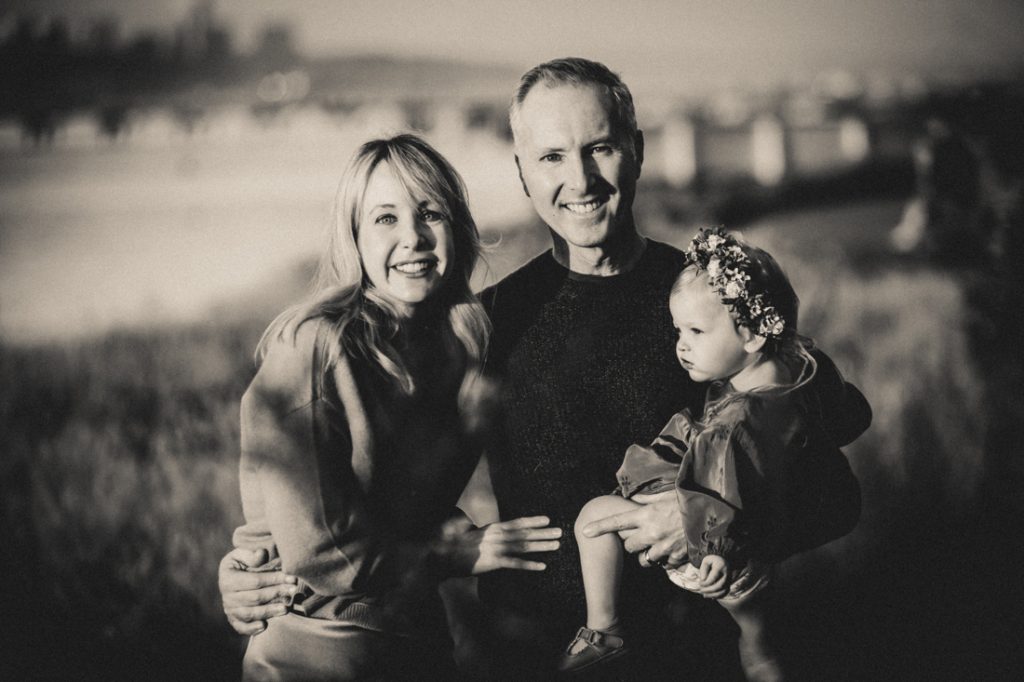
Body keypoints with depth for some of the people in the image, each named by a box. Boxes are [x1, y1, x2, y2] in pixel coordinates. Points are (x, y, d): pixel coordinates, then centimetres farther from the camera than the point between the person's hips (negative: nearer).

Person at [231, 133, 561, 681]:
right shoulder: (312, 347, -19)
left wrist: (455, 535, -10)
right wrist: (460, 552, -11)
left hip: (419, 636, 6)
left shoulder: (461, 340, 2)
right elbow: (316, 547, -20)